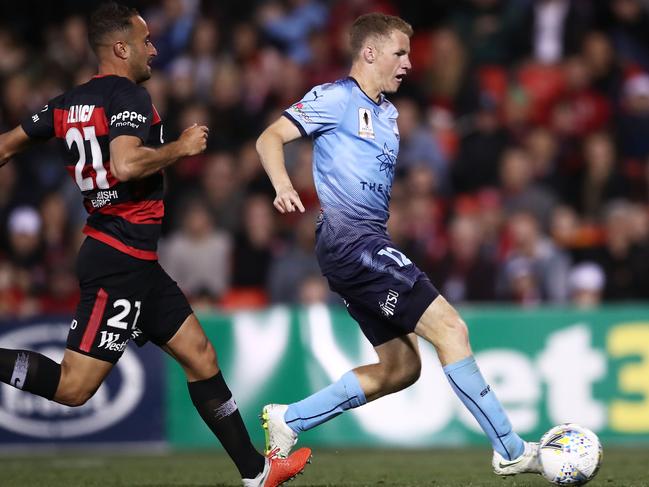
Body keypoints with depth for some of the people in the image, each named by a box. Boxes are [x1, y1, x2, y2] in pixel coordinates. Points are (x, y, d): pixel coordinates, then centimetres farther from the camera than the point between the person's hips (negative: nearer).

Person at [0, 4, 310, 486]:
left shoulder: (70, 102, 11)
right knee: (72, 387, -13)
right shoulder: (129, 96, -13)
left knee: (201, 356, 12)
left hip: (136, 264, 10)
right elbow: (125, 165, -30)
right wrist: (182, 147, -14)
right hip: (122, 260, -10)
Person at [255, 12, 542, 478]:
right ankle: (510, 450, -13)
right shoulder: (337, 98, -5)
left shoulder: (387, 112, 22)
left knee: (401, 367, 8)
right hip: (350, 239, -10)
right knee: (450, 328, -14)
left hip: (369, 243, 10)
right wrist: (283, 186, -29)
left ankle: (287, 421, 13)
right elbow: (270, 138, -11)